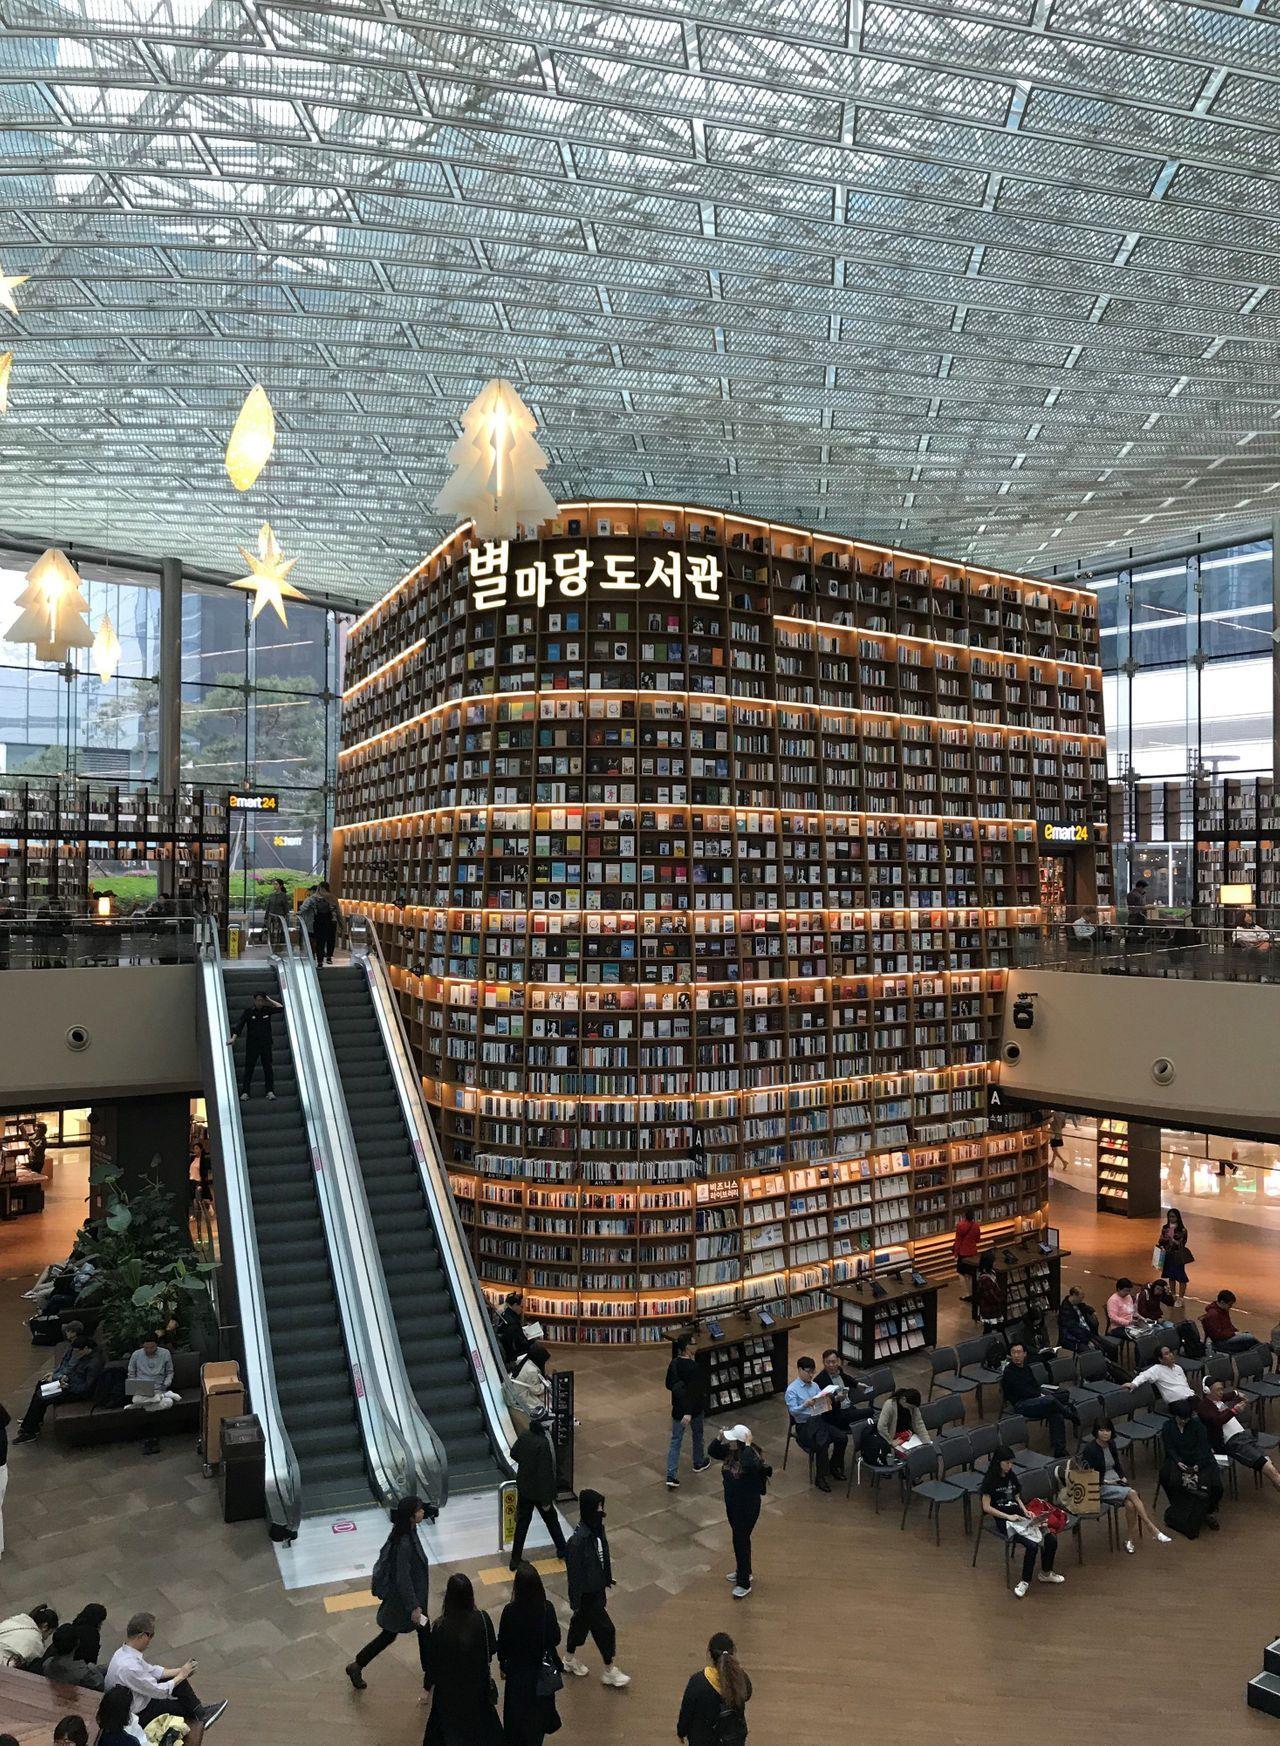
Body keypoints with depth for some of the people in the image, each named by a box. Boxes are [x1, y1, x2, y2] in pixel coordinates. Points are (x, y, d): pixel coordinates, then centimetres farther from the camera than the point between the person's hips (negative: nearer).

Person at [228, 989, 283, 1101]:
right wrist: (233, 1037, -22)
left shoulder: (267, 1010, 4)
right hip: (252, 1044, -2)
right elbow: (239, 1024, -10)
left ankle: (270, 1091, 4)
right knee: (249, 1068, -2)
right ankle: (245, 1092, -1)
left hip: (266, 1043, 2)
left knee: (268, 1067, 1)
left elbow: (281, 1008, 4)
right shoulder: (248, 1011, -3)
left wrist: (270, 1001, -1)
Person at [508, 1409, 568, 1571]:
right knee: (551, 1519, 18)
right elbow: (544, 1473, -27)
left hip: (523, 1488, 5)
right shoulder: (543, 1444, -31)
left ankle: (515, 1559, 23)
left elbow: (513, 1454, 8)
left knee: (522, 1522, 17)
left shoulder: (524, 1435, -10)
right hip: (538, 1491, -5)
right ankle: (562, 1550, 36)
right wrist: (546, 1500, -19)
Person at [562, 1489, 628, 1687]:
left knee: (581, 1622, 25)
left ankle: (569, 1659, 46)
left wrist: (607, 1582, 17)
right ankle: (609, 1671, 25)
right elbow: (574, 1574, -25)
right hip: (587, 1594, -8)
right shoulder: (578, 1541, -34)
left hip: (597, 1588, 8)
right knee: (605, 1629, 5)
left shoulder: (598, 1529, -7)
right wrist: (576, 1602, -16)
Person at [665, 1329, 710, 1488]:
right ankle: (699, 1463, 43)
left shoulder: (673, 1364, -5)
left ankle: (671, 1476, 0)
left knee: (675, 1440, 7)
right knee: (697, 1435, 22)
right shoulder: (694, 1367, -24)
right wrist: (689, 1412, -27)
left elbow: (669, 1385, 5)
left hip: (677, 1408, 4)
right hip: (693, 1408, -4)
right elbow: (694, 1390, -27)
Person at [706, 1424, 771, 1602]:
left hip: (748, 1506, -8)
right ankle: (744, 1571, 43)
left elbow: (749, 1465, -51)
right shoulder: (730, 1451, -6)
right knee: (738, 1537, 23)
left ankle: (744, 1583, 15)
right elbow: (713, 1452, 4)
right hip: (731, 1501, 8)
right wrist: (719, 1438, -12)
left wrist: (747, 1445, -42)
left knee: (741, 1540, 1)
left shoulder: (752, 1455, -28)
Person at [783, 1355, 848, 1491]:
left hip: (819, 1420, 6)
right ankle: (820, 1478, -13)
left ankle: (834, 1466, 7)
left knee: (842, 1438, -16)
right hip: (804, 1425, -6)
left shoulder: (814, 1385, 14)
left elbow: (823, 1403, 10)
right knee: (822, 1444, -31)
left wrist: (828, 1398, -12)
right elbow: (792, 1411, -13)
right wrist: (805, 1405, -30)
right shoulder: (792, 1389, -5)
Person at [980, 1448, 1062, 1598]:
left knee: (1051, 1538, -11)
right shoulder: (990, 1481, -9)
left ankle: (1046, 1573, 13)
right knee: (1032, 1545, -28)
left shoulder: (1012, 1476, 12)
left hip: (1018, 1516, 7)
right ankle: (1025, 1581, -8)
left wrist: (1026, 1511, 3)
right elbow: (986, 1507, -12)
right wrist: (1008, 1516, -17)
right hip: (1004, 1521, -7)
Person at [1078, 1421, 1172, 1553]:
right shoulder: (1089, 1449, -12)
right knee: (1132, 1493, -29)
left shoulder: (1111, 1444, 9)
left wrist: (1123, 1477, 3)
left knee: (1130, 1504, -27)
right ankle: (1155, 1531, -27)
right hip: (1100, 1487, -6)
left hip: (1116, 1482, 6)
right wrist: (1106, 1481, -17)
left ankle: (1128, 1539, -13)